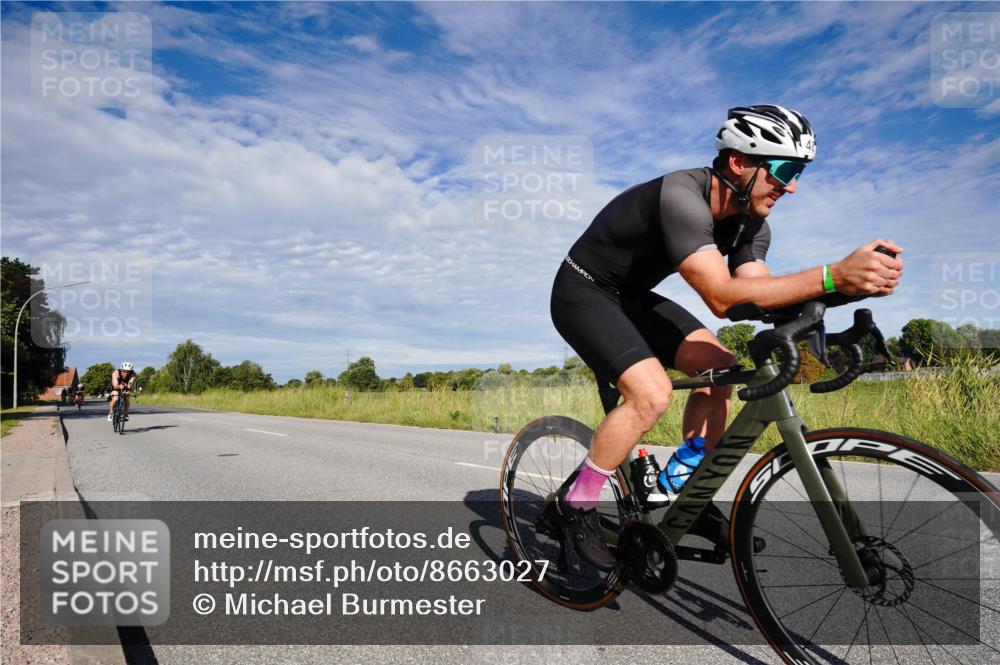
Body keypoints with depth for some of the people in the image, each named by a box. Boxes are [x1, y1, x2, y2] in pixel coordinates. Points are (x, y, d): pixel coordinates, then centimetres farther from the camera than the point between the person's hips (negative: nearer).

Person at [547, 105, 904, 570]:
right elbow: (722, 298, -41)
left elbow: (759, 297, -14)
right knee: (651, 392, -26)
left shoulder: (752, 225, -4)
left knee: (719, 367, -2)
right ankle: (573, 505, -8)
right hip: (583, 293, -8)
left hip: (632, 296, 8)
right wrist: (833, 276, -46)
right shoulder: (681, 196, -31)